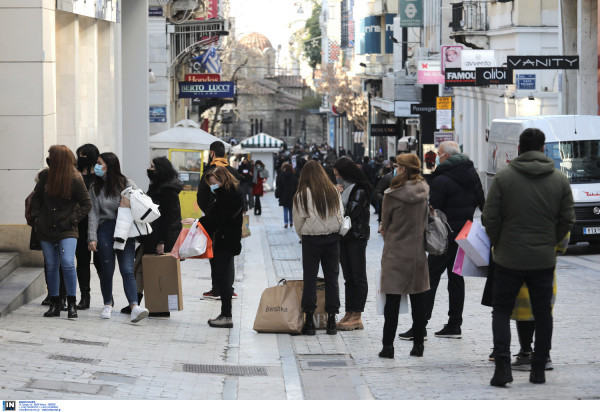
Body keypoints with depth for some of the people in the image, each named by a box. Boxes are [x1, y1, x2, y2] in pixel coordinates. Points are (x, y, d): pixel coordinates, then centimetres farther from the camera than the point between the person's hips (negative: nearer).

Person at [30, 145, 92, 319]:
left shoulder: (75, 179, -9)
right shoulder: (46, 175, 1)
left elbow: (86, 204, -2)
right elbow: (36, 197, 16)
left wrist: (71, 220, -10)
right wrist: (36, 217, 5)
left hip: (67, 231, -4)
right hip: (46, 229, 4)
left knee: (67, 263, -17)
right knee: (51, 266, 7)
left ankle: (72, 304, -5)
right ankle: (54, 304, 17)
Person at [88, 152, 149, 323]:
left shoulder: (127, 184, 4)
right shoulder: (95, 188, 9)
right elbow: (93, 213, 4)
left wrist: (130, 205, -12)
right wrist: (92, 237, -4)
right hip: (105, 230, 2)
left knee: (127, 270, -11)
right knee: (107, 269, 5)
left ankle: (135, 307, -21)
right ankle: (108, 304, 21)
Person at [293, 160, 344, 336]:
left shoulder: (303, 194, -8)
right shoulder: (333, 191, 3)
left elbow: (298, 220, -2)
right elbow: (340, 215, 7)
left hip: (311, 239, -3)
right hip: (333, 238, 3)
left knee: (310, 278, 3)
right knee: (332, 277, 8)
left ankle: (309, 320, 2)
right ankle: (331, 320, 8)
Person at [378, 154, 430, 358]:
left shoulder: (393, 195, -14)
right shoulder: (425, 192, -1)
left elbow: (385, 225, -4)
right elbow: (426, 221, 10)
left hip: (396, 253, -4)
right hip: (418, 253, 4)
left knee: (392, 299, 0)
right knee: (418, 299, 11)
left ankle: (388, 345, 0)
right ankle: (418, 343, 16)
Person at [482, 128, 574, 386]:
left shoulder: (503, 177, -7)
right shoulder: (560, 180, 0)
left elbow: (490, 218, -7)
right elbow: (567, 220, 2)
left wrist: (498, 243, 9)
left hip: (509, 258, -2)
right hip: (544, 260, 2)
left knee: (501, 310, 9)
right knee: (542, 314, 13)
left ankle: (503, 365, -7)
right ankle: (539, 370, 15)